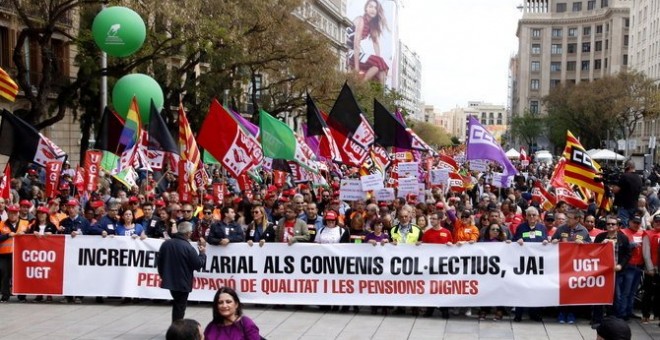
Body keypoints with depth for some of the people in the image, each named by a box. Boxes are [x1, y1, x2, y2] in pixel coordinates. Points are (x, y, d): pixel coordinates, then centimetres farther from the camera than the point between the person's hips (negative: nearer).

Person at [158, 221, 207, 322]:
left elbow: (160, 262, 9)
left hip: (169, 280, 6)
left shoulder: (166, 243, 0)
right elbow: (198, 264, -15)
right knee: (180, 307, 4)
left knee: (176, 305, 24)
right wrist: (203, 253, 2)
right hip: (183, 282, -6)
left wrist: (163, 275, 21)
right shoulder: (188, 247, -19)